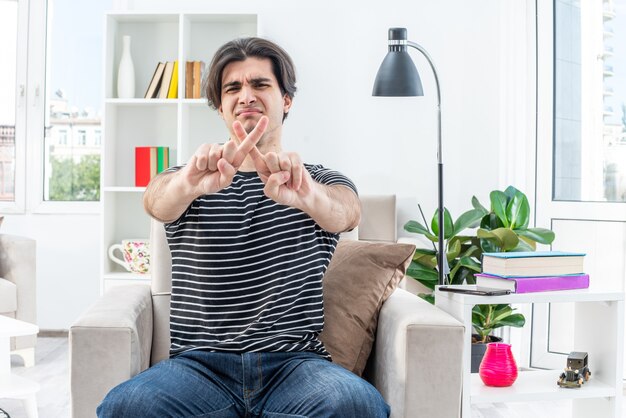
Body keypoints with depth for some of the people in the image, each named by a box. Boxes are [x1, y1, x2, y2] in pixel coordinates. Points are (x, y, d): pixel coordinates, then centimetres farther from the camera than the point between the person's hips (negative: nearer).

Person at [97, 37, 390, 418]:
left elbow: (347, 213, -12)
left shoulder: (319, 183, 13)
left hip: (294, 362, 0)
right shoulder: (187, 180, 15)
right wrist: (191, 183, -36)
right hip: (199, 364, 1)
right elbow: (157, 201, -10)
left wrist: (307, 195, -36)